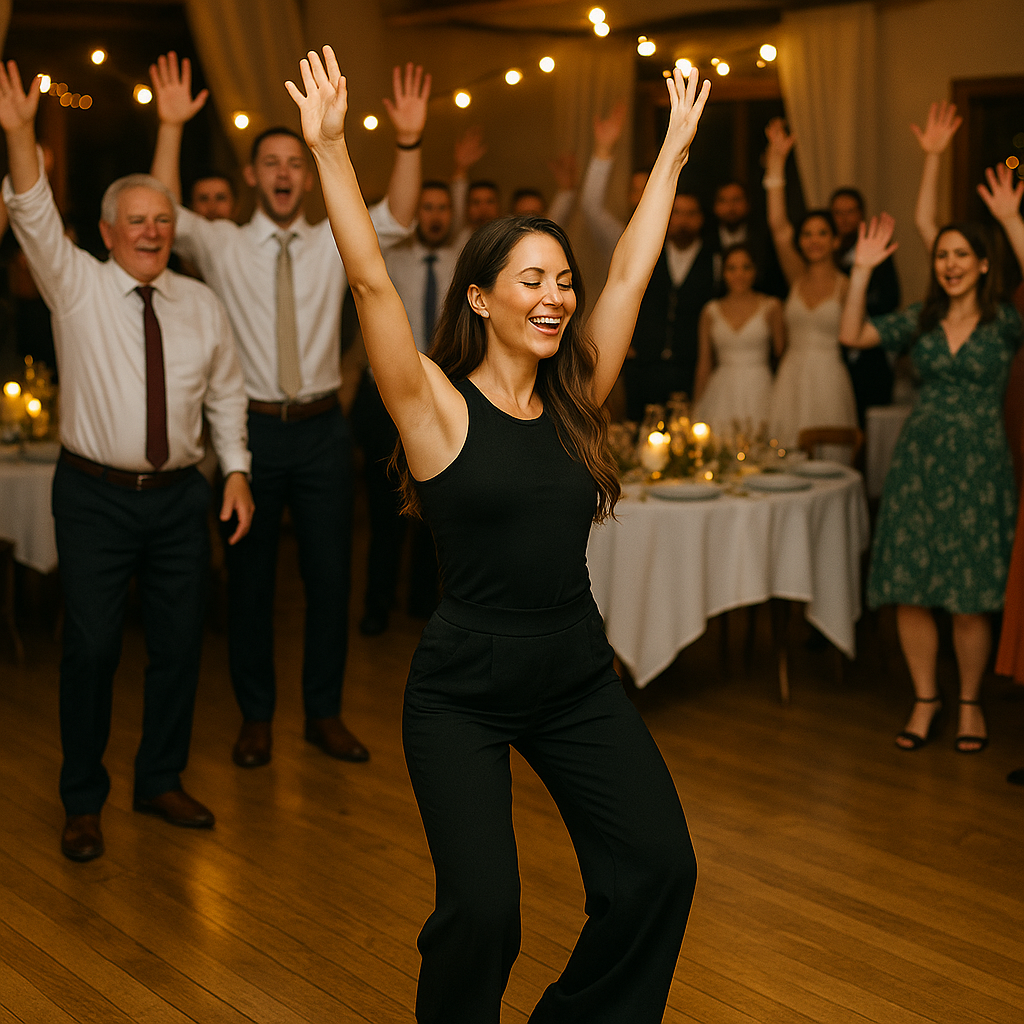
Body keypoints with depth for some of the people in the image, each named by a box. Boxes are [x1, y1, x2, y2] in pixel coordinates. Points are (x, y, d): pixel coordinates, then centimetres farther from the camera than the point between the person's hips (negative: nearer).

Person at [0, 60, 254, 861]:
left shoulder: (202, 304, 8)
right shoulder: (77, 285, -2)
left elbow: (227, 394, 14)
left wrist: (236, 472, 5)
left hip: (180, 496, 4)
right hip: (96, 496, -3)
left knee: (180, 642, 9)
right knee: (92, 648, -1)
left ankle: (161, 782, 27)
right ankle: (83, 802, 15)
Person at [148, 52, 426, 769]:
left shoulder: (333, 245, 6)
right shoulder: (220, 245, 2)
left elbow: (395, 220, -9)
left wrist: (409, 143, -23)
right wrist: (171, 128, -25)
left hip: (323, 429, 2)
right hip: (252, 429, -1)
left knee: (331, 575, 7)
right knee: (250, 576, 7)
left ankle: (325, 714, 21)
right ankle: (256, 717, 21)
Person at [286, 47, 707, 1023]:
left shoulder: (575, 398, 5)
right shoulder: (440, 407, -7)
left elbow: (631, 272, 9)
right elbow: (371, 282, -18)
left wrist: (674, 148, 13)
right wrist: (330, 150, -22)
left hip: (576, 676, 5)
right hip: (463, 689, -5)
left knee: (659, 869, -5)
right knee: (481, 911, -13)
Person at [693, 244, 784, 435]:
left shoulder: (771, 306, 4)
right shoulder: (711, 311, 10)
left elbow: (782, 354, 3)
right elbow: (704, 364, 13)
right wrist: (696, 409, 10)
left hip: (759, 391, -1)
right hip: (720, 394, 2)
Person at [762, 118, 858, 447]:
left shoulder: (846, 286, 0)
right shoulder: (797, 278, 6)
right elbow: (778, 225, -5)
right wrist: (776, 163, -11)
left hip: (829, 380, -2)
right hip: (790, 379, 3)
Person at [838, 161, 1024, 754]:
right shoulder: (921, 321, 7)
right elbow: (852, 335, 0)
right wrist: (863, 271, -9)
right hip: (921, 460, 3)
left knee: (971, 598, 1)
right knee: (910, 589, 3)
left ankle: (970, 703, 21)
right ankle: (926, 699, 20)